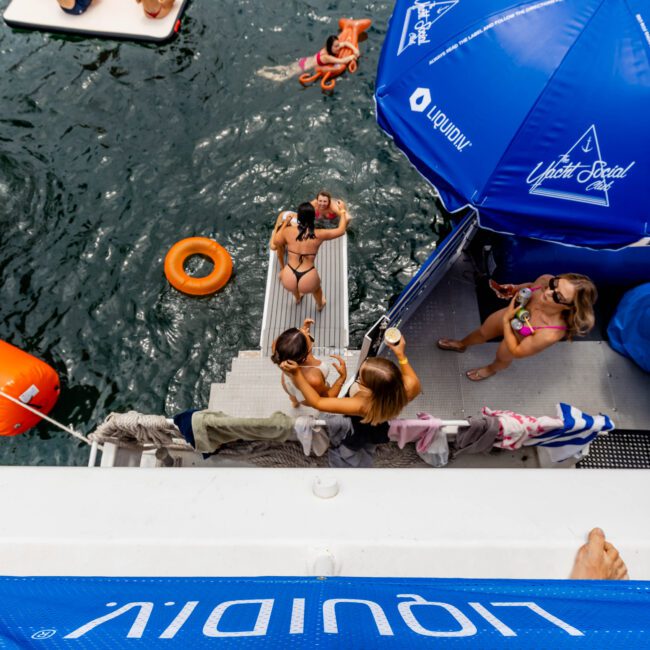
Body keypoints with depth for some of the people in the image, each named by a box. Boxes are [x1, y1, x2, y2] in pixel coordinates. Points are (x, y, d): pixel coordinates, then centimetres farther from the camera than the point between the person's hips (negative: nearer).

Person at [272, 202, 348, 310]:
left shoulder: (288, 231, -2)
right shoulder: (319, 234, -6)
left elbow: (276, 242, 18)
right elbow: (341, 230, 10)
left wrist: (284, 224, 30)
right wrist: (343, 212, 26)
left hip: (288, 280, 2)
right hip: (307, 282, -1)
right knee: (316, 285, 37)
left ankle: (297, 299, 72)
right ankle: (320, 305, 67)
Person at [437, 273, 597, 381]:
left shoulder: (551, 334, -47)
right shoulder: (545, 280, -35)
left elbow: (516, 352, -29)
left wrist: (506, 320, -30)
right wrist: (514, 289, -25)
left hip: (517, 339, -3)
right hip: (509, 315, 4)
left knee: (502, 358, 30)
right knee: (482, 333, 32)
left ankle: (491, 369, 70)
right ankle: (461, 344, 68)